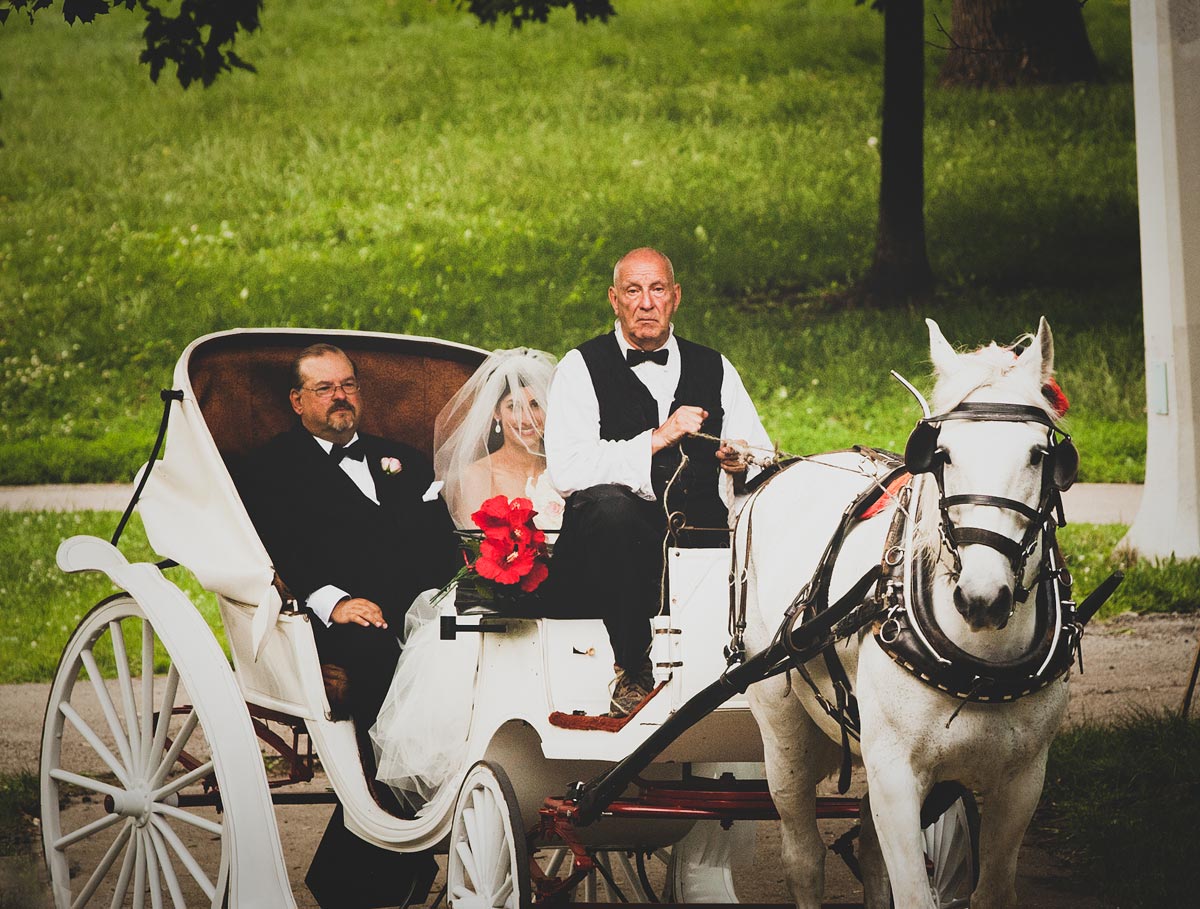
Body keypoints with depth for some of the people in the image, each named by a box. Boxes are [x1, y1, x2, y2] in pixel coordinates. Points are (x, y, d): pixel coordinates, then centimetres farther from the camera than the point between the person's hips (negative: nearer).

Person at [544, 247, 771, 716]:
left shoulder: (715, 369, 19)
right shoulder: (581, 368, 6)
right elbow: (567, 471, -9)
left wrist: (742, 462, -10)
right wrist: (656, 439, -16)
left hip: (703, 541, 3)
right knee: (610, 506, -37)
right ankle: (633, 672, -24)